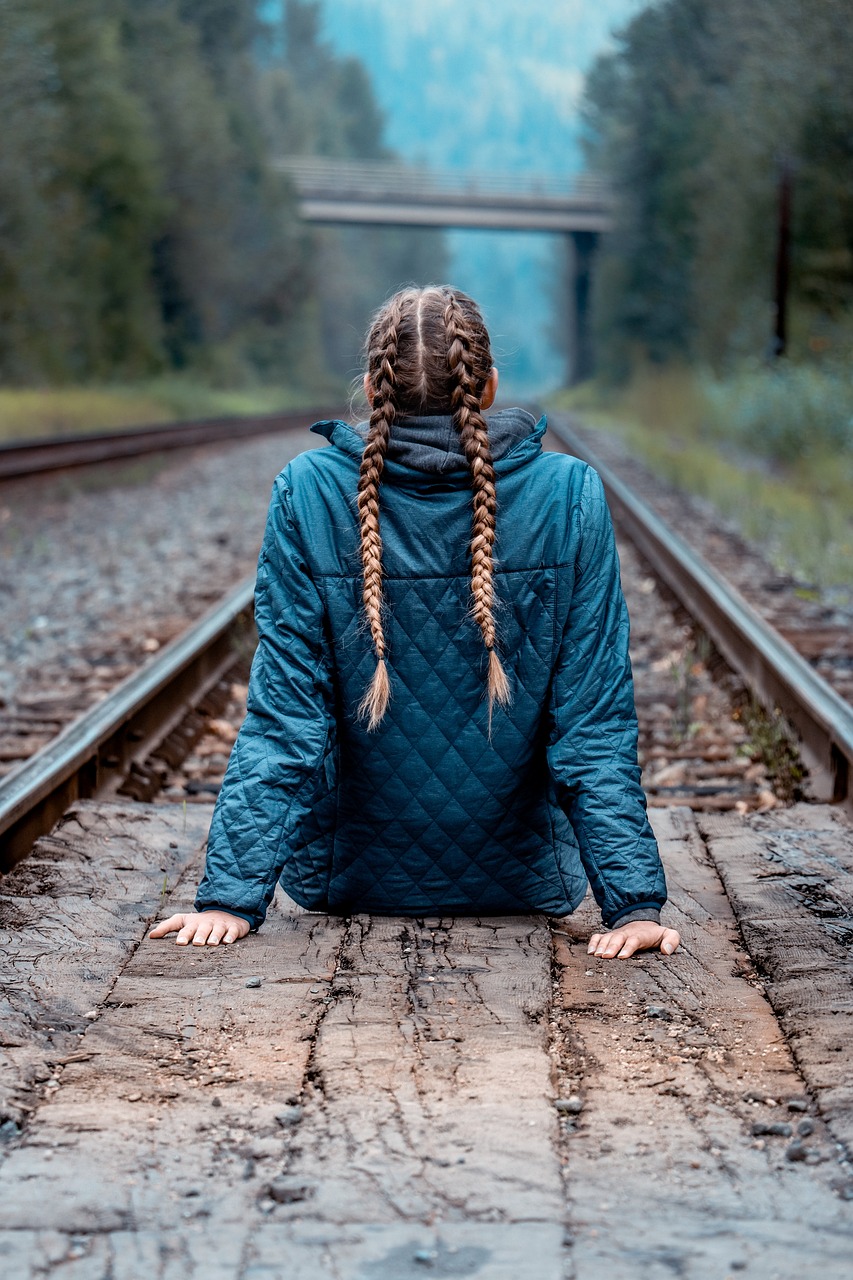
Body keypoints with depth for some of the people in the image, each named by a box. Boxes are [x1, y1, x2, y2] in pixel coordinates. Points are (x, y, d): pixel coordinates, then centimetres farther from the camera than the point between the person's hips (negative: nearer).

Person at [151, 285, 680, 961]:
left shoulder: (308, 492, -15)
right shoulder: (569, 495, -14)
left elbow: (283, 715, -15)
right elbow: (596, 721, -13)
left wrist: (230, 896, -10)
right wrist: (635, 901, -10)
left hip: (349, 880, 0)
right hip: (520, 879, 0)